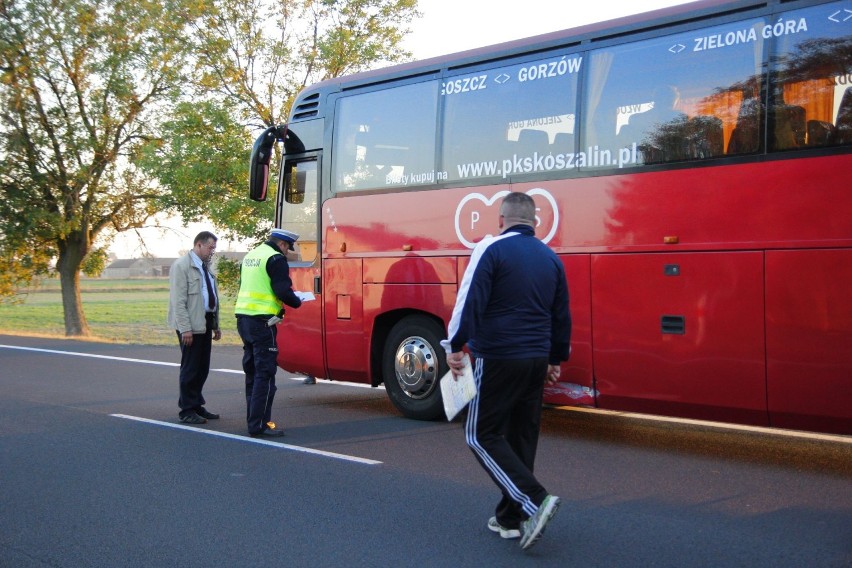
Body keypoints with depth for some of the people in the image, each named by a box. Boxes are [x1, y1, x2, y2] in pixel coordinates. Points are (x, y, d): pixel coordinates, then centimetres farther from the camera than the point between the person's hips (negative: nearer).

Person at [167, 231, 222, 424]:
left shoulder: (206, 267, 17)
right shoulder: (181, 265, -9)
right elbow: (178, 301, -15)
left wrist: (216, 325, 17)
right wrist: (185, 328, -20)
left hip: (205, 324, 8)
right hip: (191, 326, -8)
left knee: (202, 368, 12)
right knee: (190, 368, -2)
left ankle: (197, 406, 22)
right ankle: (187, 410, 7)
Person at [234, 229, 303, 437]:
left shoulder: (250, 255, 18)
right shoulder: (276, 259, -10)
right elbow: (283, 291, -17)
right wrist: (297, 302, 2)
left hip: (243, 317, 9)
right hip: (262, 321, -9)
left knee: (252, 371, 15)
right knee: (265, 373, -6)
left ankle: (253, 419, 21)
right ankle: (259, 425, -7)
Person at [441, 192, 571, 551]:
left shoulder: (492, 249, -7)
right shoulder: (551, 258, 12)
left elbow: (470, 301, -16)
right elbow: (561, 315, 17)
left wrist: (455, 346, -10)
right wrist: (556, 359, 26)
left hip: (497, 359, -6)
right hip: (537, 360, 7)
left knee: (482, 434, 1)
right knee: (522, 437, 13)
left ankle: (534, 501, -12)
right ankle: (511, 518, 20)